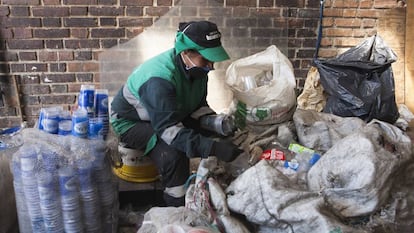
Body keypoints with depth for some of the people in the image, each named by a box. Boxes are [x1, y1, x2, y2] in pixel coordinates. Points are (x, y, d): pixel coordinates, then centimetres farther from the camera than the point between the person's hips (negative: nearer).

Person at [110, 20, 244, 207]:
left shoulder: (197, 68, -11)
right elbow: (168, 129, -41)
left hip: (170, 116, 8)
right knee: (173, 153, -34)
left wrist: (218, 122, -25)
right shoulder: (160, 78, -37)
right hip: (130, 122, -7)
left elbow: (198, 108, -3)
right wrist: (212, 148, -49)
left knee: (217, 136, -7)